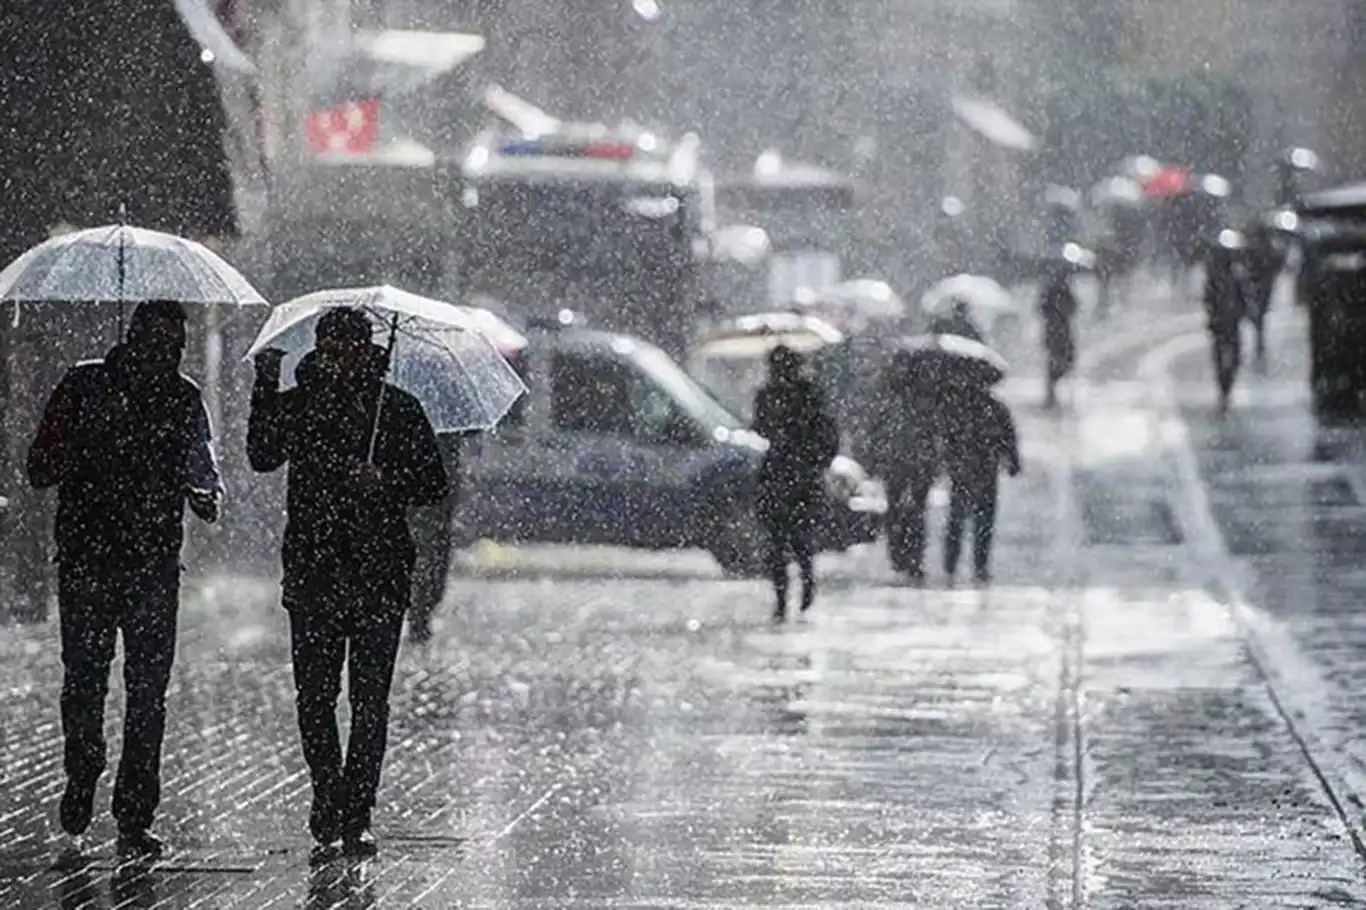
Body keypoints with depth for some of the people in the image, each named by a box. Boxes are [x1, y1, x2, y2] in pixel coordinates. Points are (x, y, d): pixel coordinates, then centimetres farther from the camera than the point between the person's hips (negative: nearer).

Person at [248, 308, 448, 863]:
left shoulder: (398, 410, 5)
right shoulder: (297, 406, 9)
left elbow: (434, 486, 6)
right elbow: (262, 457, -4)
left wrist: (387, 483, -12)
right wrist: (265, 389, -11)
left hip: (380, 575, -1)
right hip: (313, 576, 1)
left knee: (370, 701, -1)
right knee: (313, 698, -2)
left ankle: (354, 819, 6)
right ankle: (331, 818, 7)